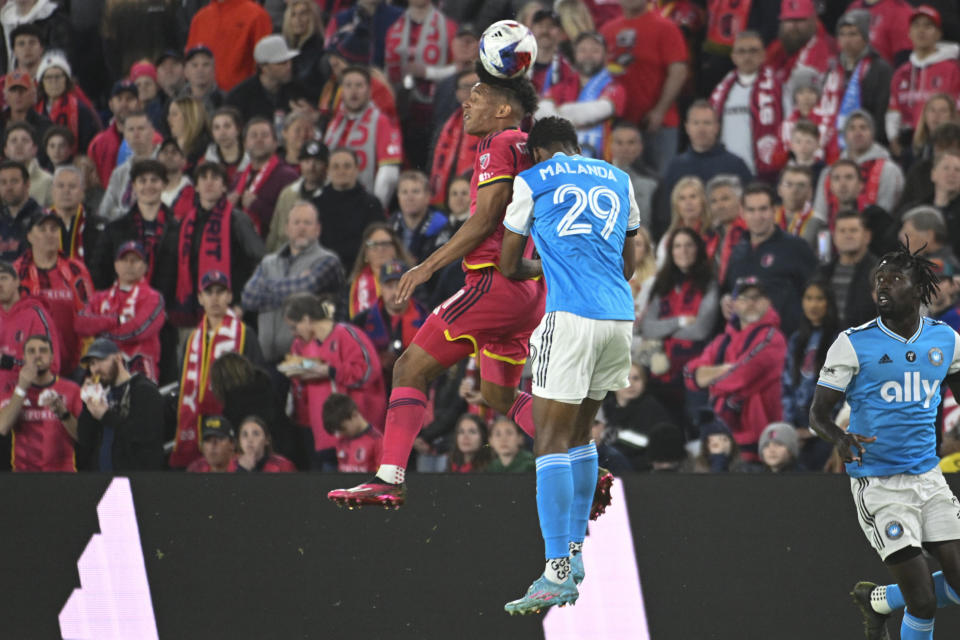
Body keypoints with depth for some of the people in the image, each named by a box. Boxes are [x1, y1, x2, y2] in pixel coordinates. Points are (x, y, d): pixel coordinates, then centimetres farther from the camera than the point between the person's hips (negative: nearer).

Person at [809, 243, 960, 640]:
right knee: (923, 603, -11)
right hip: (879, 484, -5)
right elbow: (819, 413, -6)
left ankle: (876, 600, 27)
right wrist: (840, 439, -27)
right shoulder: (854, 344, -7)